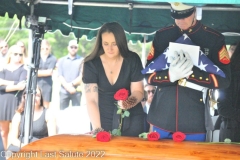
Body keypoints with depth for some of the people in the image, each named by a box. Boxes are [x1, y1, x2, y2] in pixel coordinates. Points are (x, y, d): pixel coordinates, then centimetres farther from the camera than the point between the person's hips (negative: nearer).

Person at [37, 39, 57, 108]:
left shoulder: (53, 59, 1)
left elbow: (49, 72, -8)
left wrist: (38, 72, -2)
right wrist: (45, 72, -8)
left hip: (47, 84, 0)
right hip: (35, 84, 0)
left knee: (45, 105, 8)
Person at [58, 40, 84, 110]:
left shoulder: (81, 60, 2)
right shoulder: (62, 60, 10)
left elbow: (81, 77, -4)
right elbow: (60, 76, 1)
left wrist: (71, 84, -13)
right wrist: (68, 87, -12)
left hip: (77, 91, -2)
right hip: (64, 91, 2)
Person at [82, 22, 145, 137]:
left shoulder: (132, 60, -9)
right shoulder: (91, 64, -12)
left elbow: (138, 91, -7)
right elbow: (91, 100, -17)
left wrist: (130, 101, -30)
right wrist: (97, 127, -30)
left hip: (131, 120, 0)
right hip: (103, 118, 0)